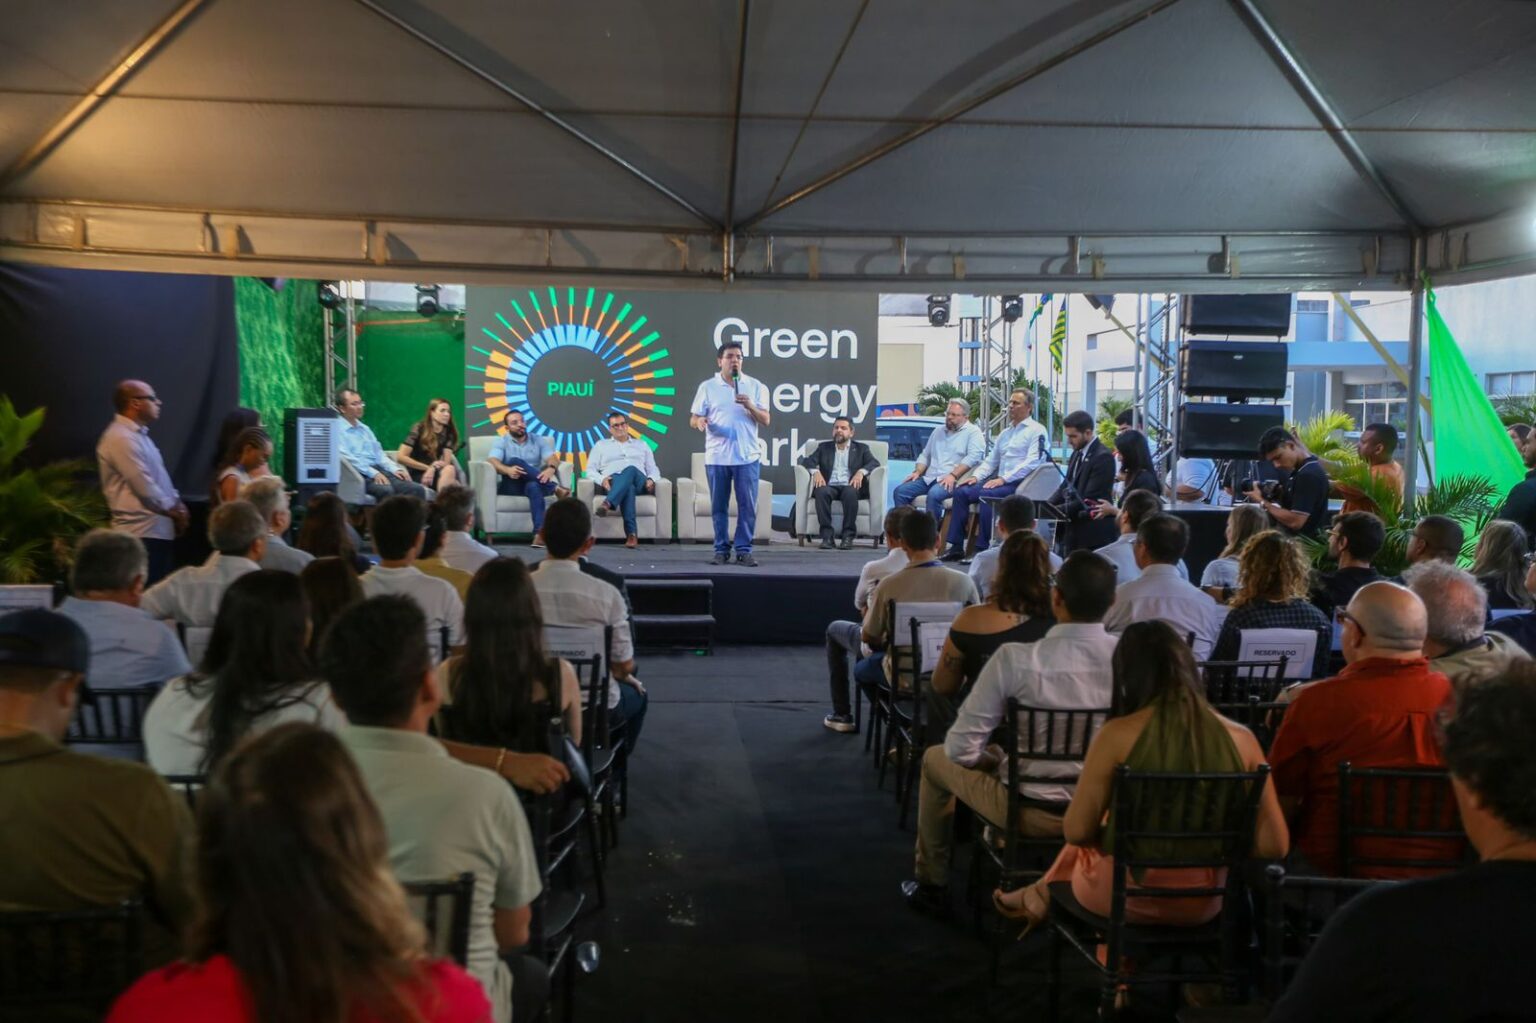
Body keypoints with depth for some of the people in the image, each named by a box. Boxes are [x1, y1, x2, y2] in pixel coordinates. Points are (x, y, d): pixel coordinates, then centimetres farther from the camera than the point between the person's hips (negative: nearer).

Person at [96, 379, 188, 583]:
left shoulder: (139, 434, 18)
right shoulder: (121, 438, -15)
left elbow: (159, 479, 22)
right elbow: (145, 488, -20)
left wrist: (177, 504, 6)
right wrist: (174, 510, -7)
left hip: (157, 530, 10)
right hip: (143, 533, -10)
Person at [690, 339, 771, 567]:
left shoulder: (755, 386, 7)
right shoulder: (707, 387, 6)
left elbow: (766, 420, 4)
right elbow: (693, 419, 5)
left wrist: (750, 407, -14)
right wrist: (699, 421, -19)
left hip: (747, 456, 0)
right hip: (717, 457, 0)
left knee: (747, 506, -2)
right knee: (719, 506, 5)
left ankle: (744, 550, 6)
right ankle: (721, 550, 13)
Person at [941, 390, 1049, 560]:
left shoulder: (1036, 430, -2)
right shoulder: (1005, 433, 23)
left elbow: (1033, 462, -15)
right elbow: (990, 461, 25)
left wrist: (1004, 479, -20)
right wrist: (976, 477, 5)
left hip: (1020, 483, -8)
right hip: (1000, 481, 8)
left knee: (986, 495, -32)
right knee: (961, 492, -10)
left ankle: (983, 548, -27)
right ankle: (956, 547, -11)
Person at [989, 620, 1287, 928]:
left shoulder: (1118, 735, -17)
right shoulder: (1241, 738, -9)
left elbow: (1076, 832, -12)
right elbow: (1274, 846, -6)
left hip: (1128, 895, -3)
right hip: (1204, 902, 3)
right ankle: (1041, 896, 45)